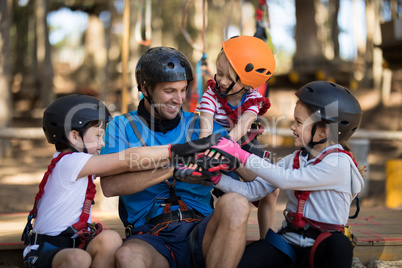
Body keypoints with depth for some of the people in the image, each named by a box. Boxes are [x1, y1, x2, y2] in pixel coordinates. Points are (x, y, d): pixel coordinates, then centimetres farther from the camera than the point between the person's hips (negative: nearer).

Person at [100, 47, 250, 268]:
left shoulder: (200, 126, 15)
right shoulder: (122, 126, 9)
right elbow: (110, 186, -9)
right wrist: (175, 167, -18)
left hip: (200, 232, 3)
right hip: (150, 237, -3)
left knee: (235, 204, -30)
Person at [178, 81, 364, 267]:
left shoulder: (338, 163, -13)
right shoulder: (293, 160, 10)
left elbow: (285, 179, -22)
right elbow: (253, 191, 3)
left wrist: (240, 154, -17)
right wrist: (215, 176, -9)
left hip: (319, 250, -4)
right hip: (287, 240, 5)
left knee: (339, 244, -39)